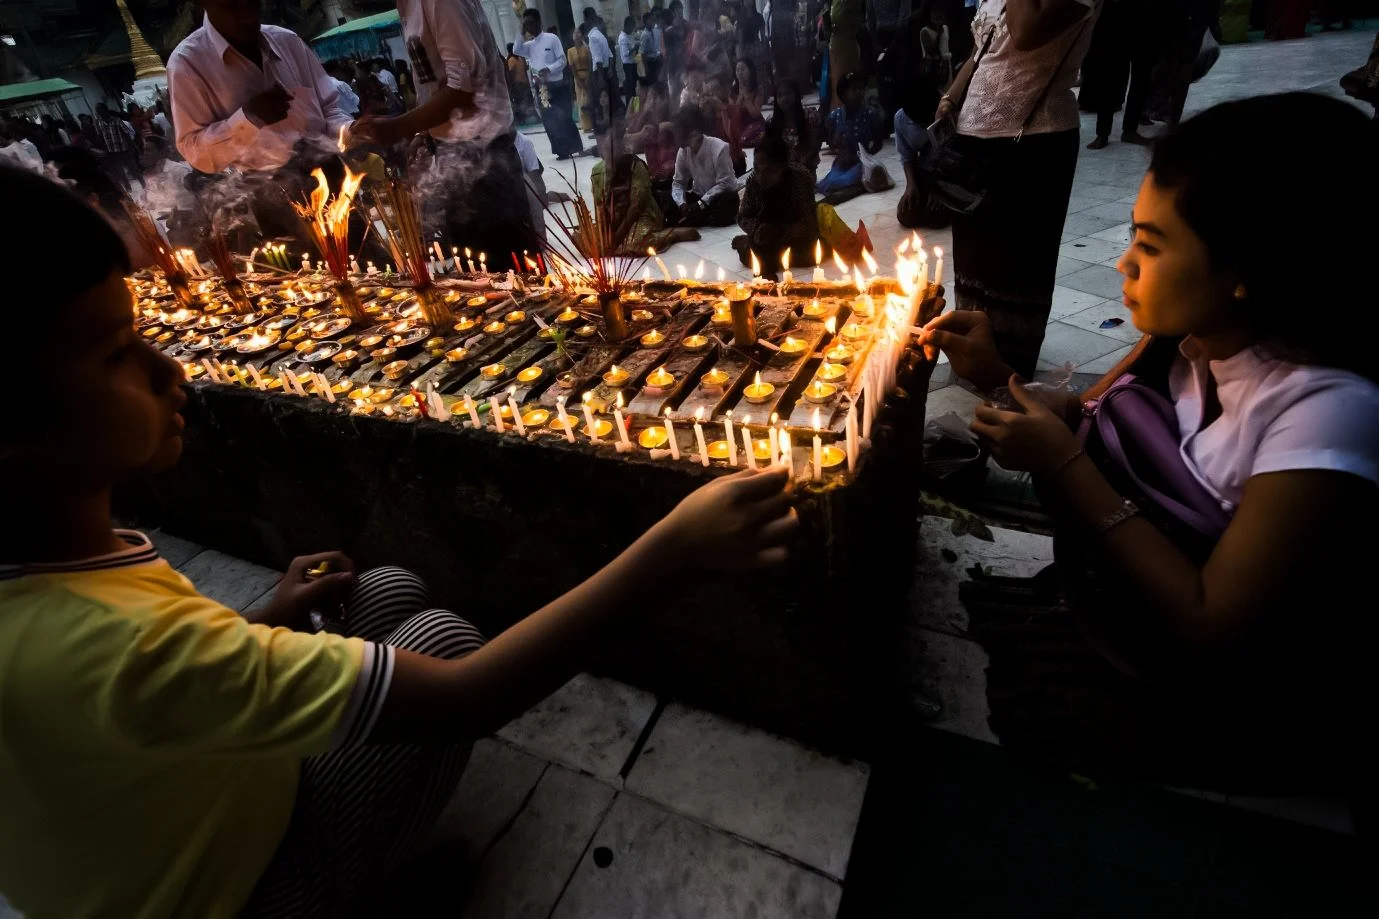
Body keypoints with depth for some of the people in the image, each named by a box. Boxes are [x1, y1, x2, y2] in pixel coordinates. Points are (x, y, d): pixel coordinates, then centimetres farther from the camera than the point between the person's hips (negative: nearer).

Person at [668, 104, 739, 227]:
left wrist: (701, 205, -29)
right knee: (671, 211, -16)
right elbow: (678, 183, -4)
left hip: (723, 197, -5)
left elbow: (724, 184, -24)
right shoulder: (683, 152, -8)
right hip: (698, 196, 5)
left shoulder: (719, 148, -25)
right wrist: (682, 204, -26)